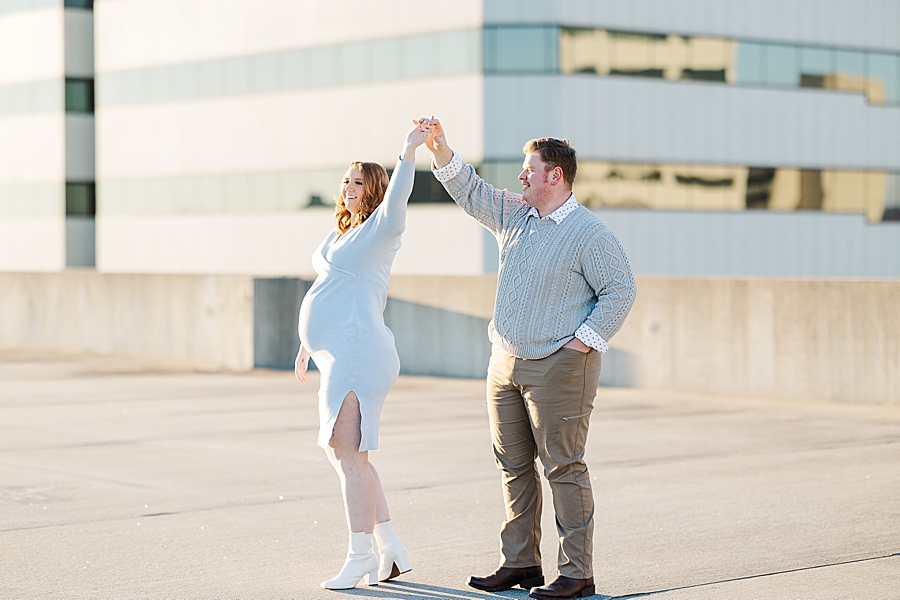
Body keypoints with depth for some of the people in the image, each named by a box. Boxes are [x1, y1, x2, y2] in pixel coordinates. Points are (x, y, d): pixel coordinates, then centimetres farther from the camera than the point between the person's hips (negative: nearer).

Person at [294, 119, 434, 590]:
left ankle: (359, 556, -6)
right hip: (336, 356, 10)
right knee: (341, 453, 13)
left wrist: (410, 150, -36)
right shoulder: (338, 237, 22)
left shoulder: (379, 230, -4)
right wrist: (306, 346, 31)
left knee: (347, 452, -11)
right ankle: (391, 549, 18)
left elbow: (395, 200, -26)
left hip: (357, 352, -10)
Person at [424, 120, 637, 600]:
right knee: (513, 466, 10)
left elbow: (621, 290, -10)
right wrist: (440, 151, 6)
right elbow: (469, 191, 20)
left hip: (559, 366, -8)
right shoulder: (513, 214, 12)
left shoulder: (588, 232, -9)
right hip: (505, 362, 8)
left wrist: (584, 341, -13)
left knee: (563, 467, -6)